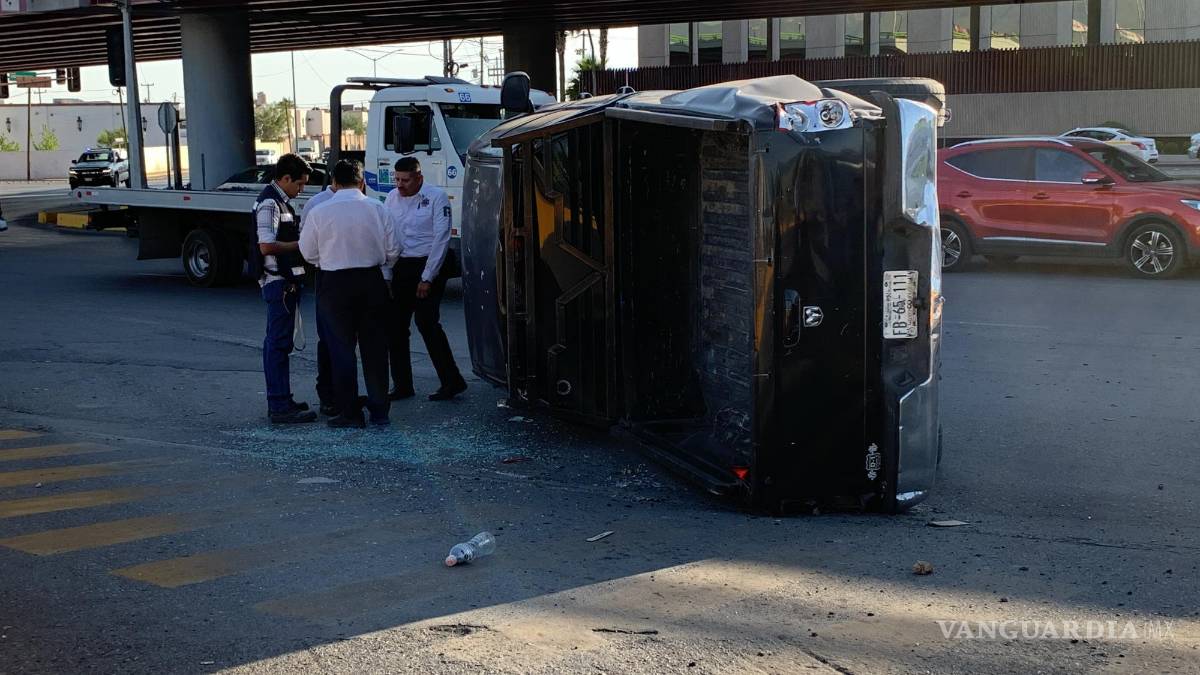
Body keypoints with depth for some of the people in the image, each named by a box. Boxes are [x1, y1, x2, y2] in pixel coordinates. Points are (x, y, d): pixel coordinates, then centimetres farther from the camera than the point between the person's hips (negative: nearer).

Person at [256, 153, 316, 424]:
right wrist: (300, 244, -13)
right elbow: (267, 246, -23)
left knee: (276, 342, 15)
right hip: (279, 282, -11)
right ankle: (280, 407, -8)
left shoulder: (280, 201, 16)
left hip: (284, 282, 11)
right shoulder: (269, 203, -15)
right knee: (279, 343, -9)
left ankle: (279, 401, 24)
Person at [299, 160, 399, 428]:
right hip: (372, 281, 2)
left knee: (341, 348, 6)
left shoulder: (319, 212, -7)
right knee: (375, 347, 9)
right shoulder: (376, 208, -4)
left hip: (335, 285, -2)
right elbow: (392, 250, 0)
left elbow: (308, 252, 2)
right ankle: (380, 411, 14)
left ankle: (350, 413, 8)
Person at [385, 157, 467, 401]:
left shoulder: (436, 196, -7)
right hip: (401, 267, 6)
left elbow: (441, 238, -11)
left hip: (428, 265, -6)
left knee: (426, 322, -15)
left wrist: (427, 278, -13)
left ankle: (452, 381, -6)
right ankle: (402, 386, 14)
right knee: (395, 325, 5)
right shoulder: (392, 198, 10)